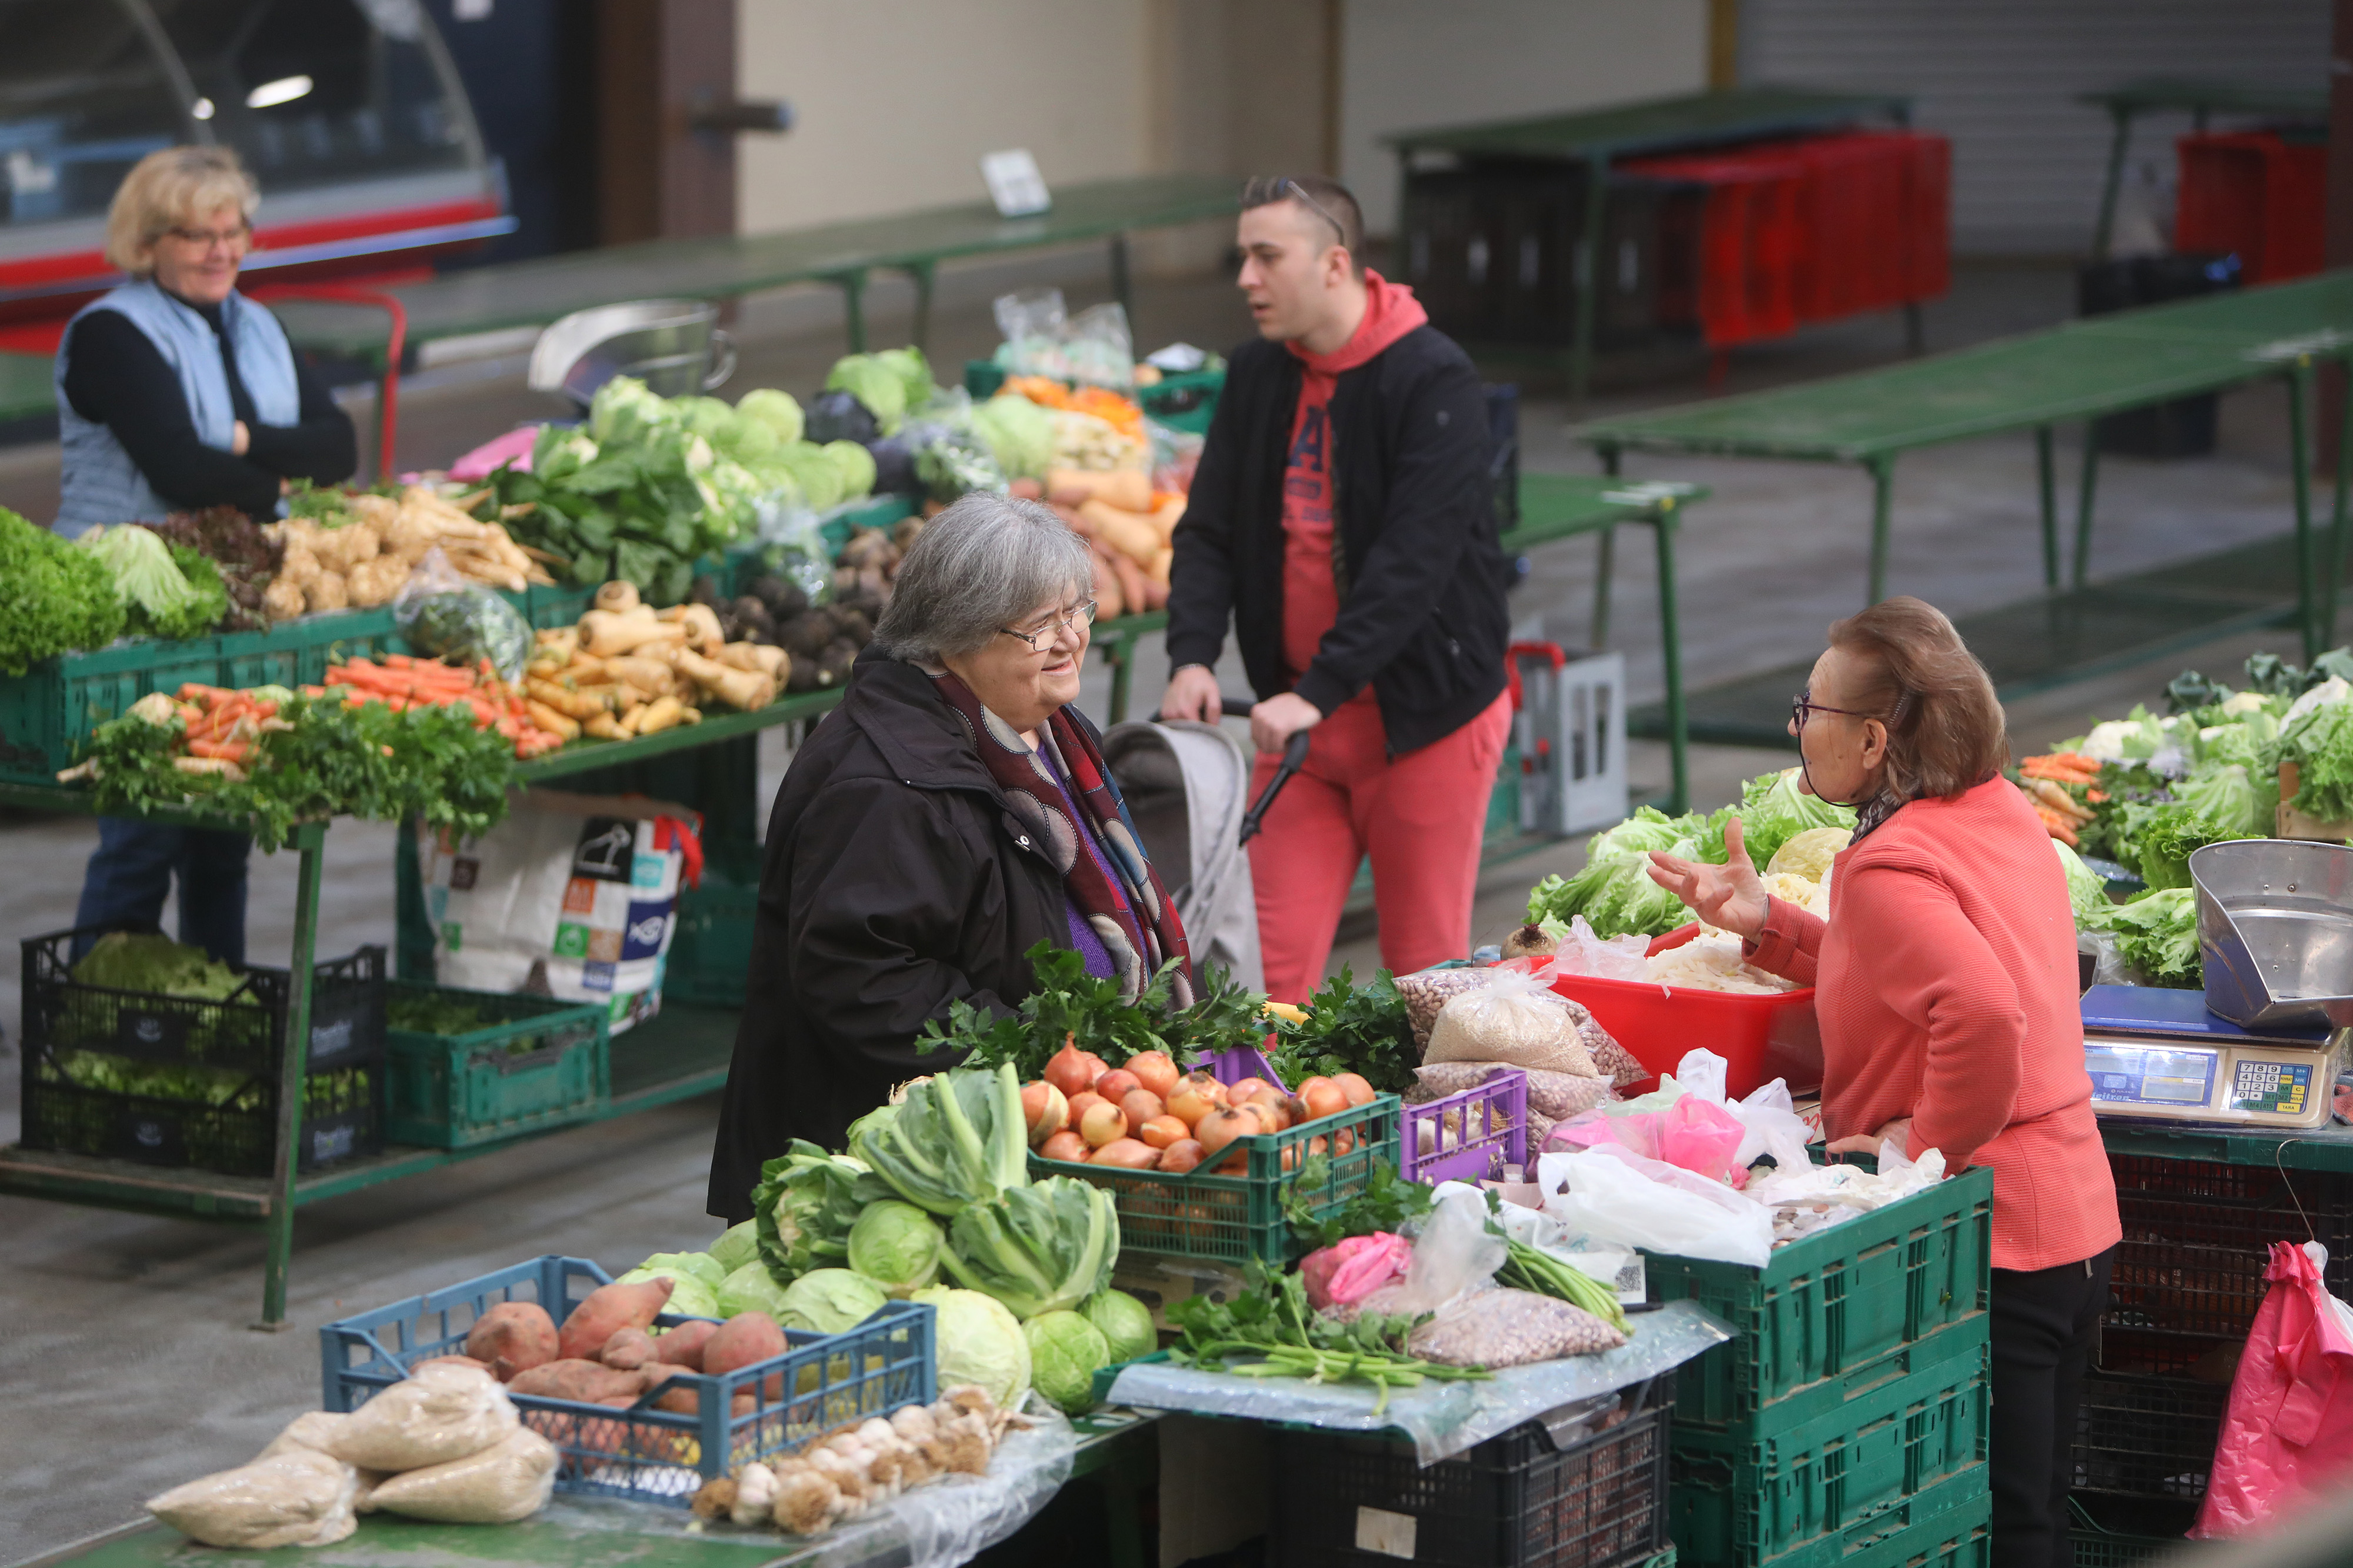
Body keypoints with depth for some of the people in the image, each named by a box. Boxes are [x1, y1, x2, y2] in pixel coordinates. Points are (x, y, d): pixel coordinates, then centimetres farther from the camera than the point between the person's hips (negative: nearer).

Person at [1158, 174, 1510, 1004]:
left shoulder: (1434, 381, -15)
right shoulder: (1256, 376, 6)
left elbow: (1414, 555, -22)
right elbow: (1208, 531, 6)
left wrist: (1318, 692, -28)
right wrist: (1192, 656, -13)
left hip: (1426, 709, -5)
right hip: (1301, 714, 5)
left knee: (1425, 973, 4)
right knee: (1272, 966, -1)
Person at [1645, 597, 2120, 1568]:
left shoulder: (1889, 869, -19)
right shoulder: (2000, 814, 9)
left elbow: (1982, 1012, -34)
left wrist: (1924, 1145, -21)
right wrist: (1768, 926, 13)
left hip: (1985, 1247, -9)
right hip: (2074, 1220, 9)